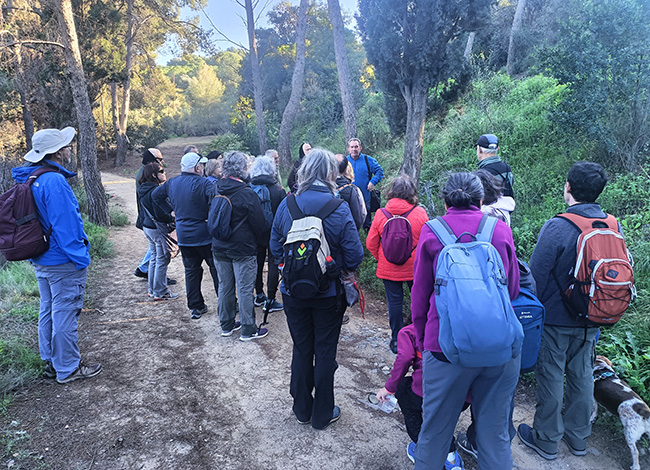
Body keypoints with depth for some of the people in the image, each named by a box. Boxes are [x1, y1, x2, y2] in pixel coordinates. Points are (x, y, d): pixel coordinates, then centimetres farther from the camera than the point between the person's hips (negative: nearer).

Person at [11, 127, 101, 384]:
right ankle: (68, 368, 13)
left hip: (41, 261, 10)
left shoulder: (29, 179, 10)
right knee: (65, 314, 1)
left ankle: (51, 362, 31)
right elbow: (65, 225, -23)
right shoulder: (54, 182, -21)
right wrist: (81, 259, -16)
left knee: (48, 311, 18)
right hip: (63, 263, -10)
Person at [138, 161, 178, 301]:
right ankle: (160, 292, 10)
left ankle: (152, 289, 29)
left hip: (148, 227, 10)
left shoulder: (143, 189, 9)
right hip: (158, 229, -10)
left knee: (154, 257, 19)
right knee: (162, 259, 1)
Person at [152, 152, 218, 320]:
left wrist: (167, 212, 19)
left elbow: (156, 195, 19)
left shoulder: (172, 183, 6)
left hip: (183, 236, 6)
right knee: (217, 268, 7)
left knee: (191, 271, 15)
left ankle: (195, 307, 20)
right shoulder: (203, 183, -16)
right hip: (204, 235, -5)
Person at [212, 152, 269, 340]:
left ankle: (226, 325, 29)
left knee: (224, 286, 16)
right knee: (245, 289, 3)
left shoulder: (216, 189, 0)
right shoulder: (247, 193, -18)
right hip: (243, 249, -6)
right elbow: (259, 224, -11)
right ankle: (248, 330, 13)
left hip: (219, 247, 6)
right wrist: (258, 241, 7)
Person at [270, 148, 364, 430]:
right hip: (328, 294, -3)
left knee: (301, 350, 18)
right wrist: (340, 266, 6)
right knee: (325, 353, 13)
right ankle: (322, 415, 28)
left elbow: (275, 248, 0)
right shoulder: (339, 209, -17)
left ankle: (302, 409, 35)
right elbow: (354, 257, -15)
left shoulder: (286, 205, -8)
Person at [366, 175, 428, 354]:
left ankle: (397, 341, 21)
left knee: (394, 302, 11)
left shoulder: (381, 214, -11)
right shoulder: (420, 213, -13)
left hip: (388, 269, 0)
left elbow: (370, 243, -5)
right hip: (415, 268, 0)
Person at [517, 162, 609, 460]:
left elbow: (536, 275, -19)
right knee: (582, 375, 20)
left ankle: (546, 440, 26)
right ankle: (578, 437, 37)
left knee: (551, 377, 9)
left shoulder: (557, 227, -23)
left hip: (556, 320, -6)